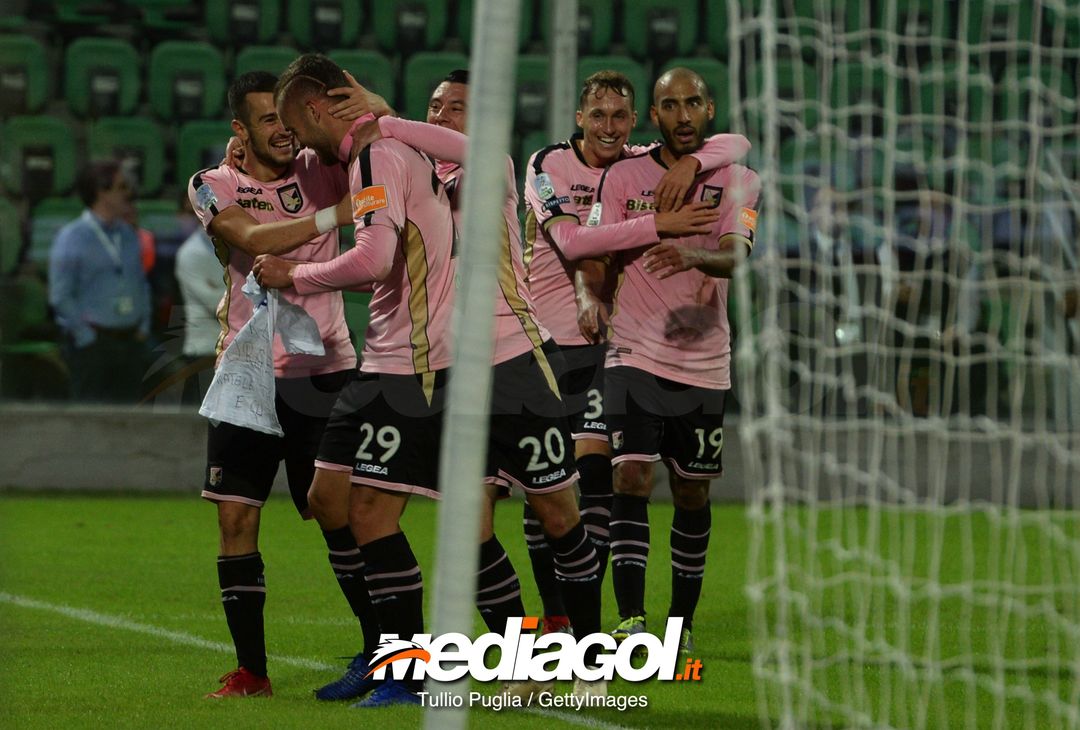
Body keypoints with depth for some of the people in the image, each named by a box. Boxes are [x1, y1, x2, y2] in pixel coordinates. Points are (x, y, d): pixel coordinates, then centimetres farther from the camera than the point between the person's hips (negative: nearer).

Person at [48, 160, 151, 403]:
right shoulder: (71, 238, -7)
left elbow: (142, 283, 21)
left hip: (131, 341, 6)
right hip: (92, 346, -6)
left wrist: (143, 326, 9)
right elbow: (60, 296, -10)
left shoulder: (128, 235, 13)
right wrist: (87, 338, -11)